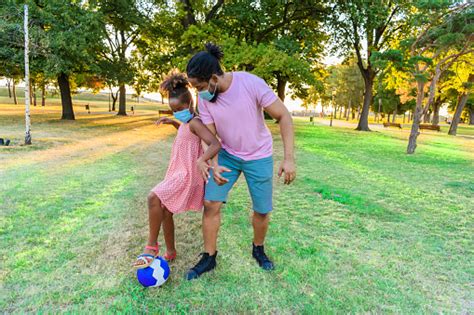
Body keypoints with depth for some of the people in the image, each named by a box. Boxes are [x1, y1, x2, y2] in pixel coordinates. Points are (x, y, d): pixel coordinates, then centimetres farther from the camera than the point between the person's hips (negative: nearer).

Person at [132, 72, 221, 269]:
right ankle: (170, 252, 29)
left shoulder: (194, 122, -17)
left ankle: (152, 246, -8)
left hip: (186, 175, -10)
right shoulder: (187, 122, 12)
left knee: (154, 198, -24)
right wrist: (173, 122, 22)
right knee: (165, 211, 13)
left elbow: (215, 144, -31)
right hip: (178, 173, 10)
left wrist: (201, 160, -48)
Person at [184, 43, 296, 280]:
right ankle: (209, 258, 15)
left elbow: (283, 116, -21)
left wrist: (289, 158, -28)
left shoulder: (251, 84, -26)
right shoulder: (204, 98, -13)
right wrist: (214, 165, -22)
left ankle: (258, 249, 35)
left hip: (259, 157, -2)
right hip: (228, 155, 3)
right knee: (211, 204, -5)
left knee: (262, 210, 6)